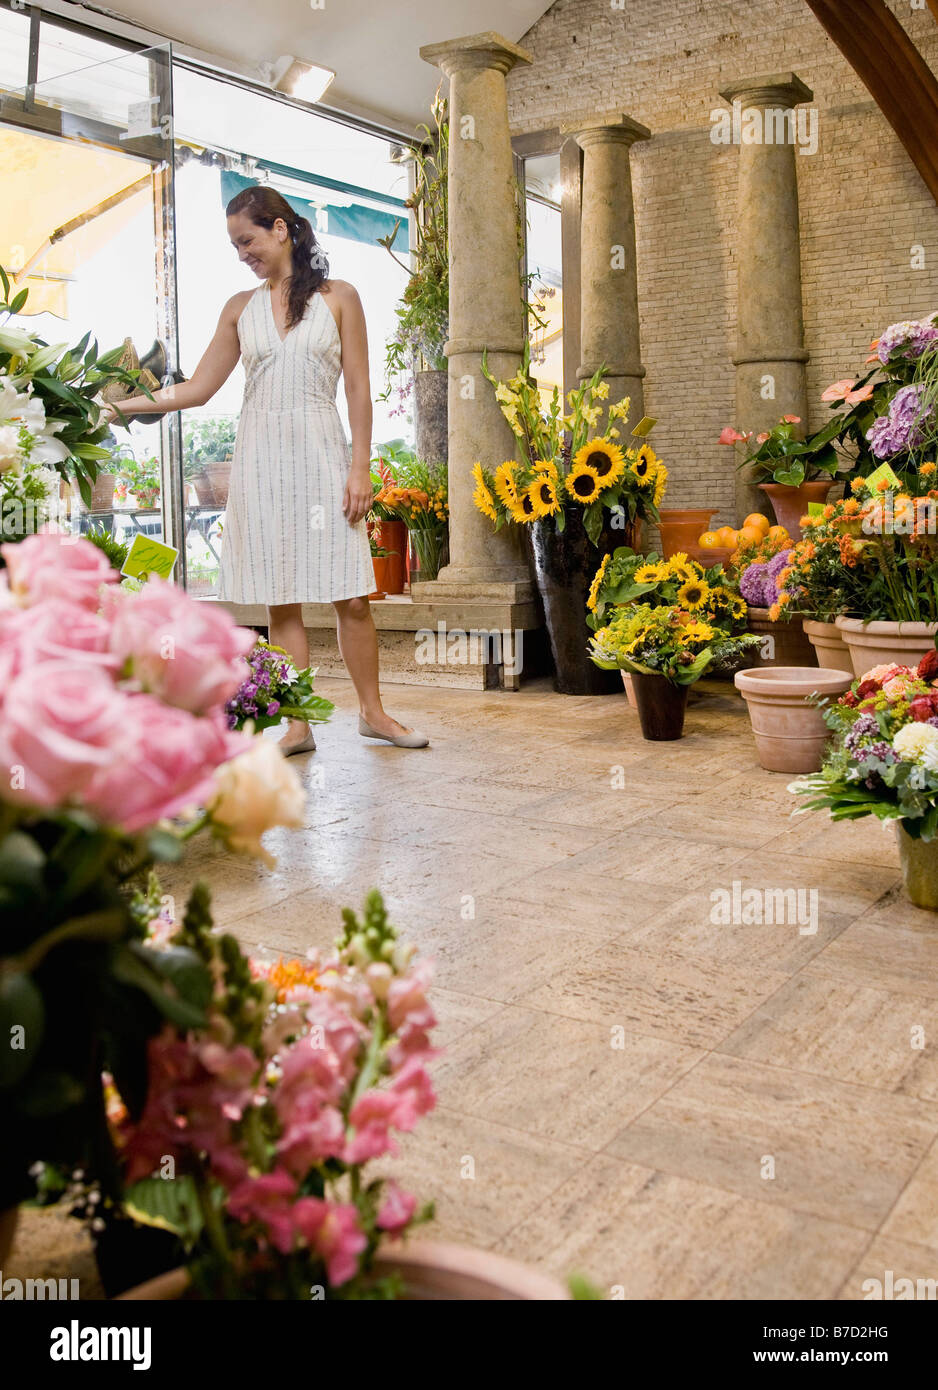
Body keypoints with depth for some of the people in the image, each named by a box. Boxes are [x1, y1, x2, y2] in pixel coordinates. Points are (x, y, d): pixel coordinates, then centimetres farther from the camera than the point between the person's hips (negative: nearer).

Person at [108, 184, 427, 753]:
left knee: (352, 595, -4)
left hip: (321, 454, -2)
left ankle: (373, 713, 10)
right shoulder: (241, 308, 12)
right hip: (262, 457, 2)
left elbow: (360, 391, 2)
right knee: (282, 599, 1)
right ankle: (299, 724, 6)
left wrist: (361, 468, -6)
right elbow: (197, 388, 11)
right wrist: (122, 405, 2)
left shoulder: (338, 297, 5)